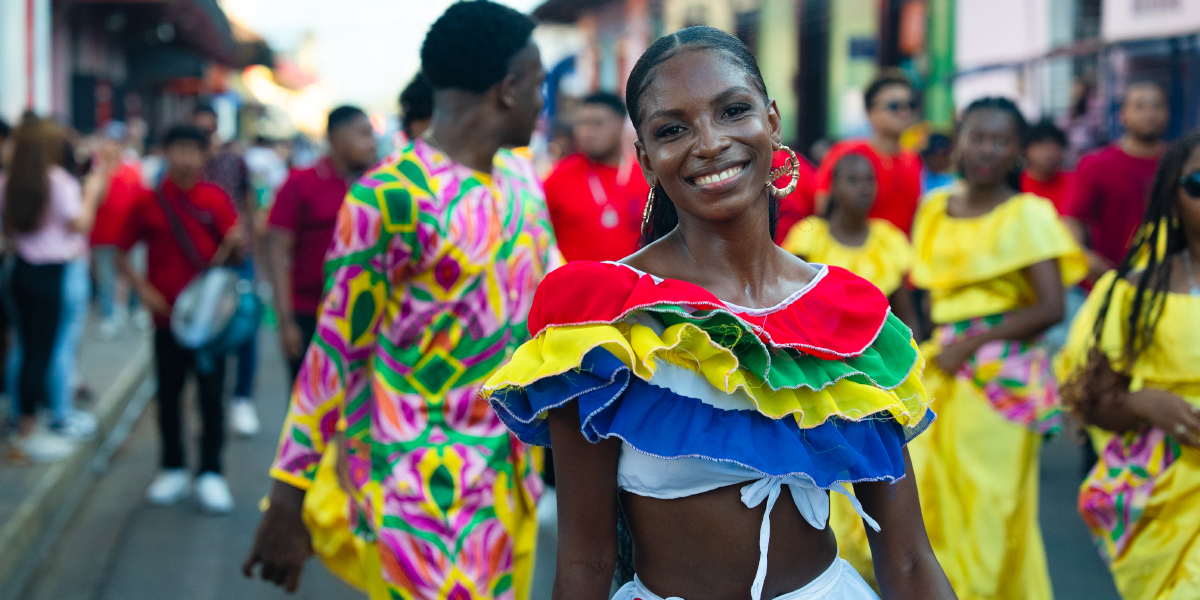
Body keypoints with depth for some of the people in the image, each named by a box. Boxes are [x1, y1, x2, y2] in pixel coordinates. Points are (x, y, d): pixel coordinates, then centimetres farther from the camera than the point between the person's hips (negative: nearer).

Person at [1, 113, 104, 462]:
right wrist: (91, 194, 0)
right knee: (58, 348, 1)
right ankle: (62, 420, 8)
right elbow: (79, 225, -12)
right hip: (57, 274, -6)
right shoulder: (59, 182, -15)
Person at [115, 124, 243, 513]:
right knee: (168, 395, 8)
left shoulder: (215, 199, 1)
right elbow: (122, 255, 5)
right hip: (167, 316, 1)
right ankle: (173, 470, 21)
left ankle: (210, 474, 8)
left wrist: (232, 245, -21)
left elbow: (233, 252, 2)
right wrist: (142, 288, -9)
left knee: (211, 395, 1)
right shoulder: (148, 202, 0)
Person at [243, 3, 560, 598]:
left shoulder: (521, 176, 8)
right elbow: (337, 349, -12)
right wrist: (286, 499, -10)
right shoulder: (392, 196, -14)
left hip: (511, 476, 7)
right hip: (421, 484, -7)